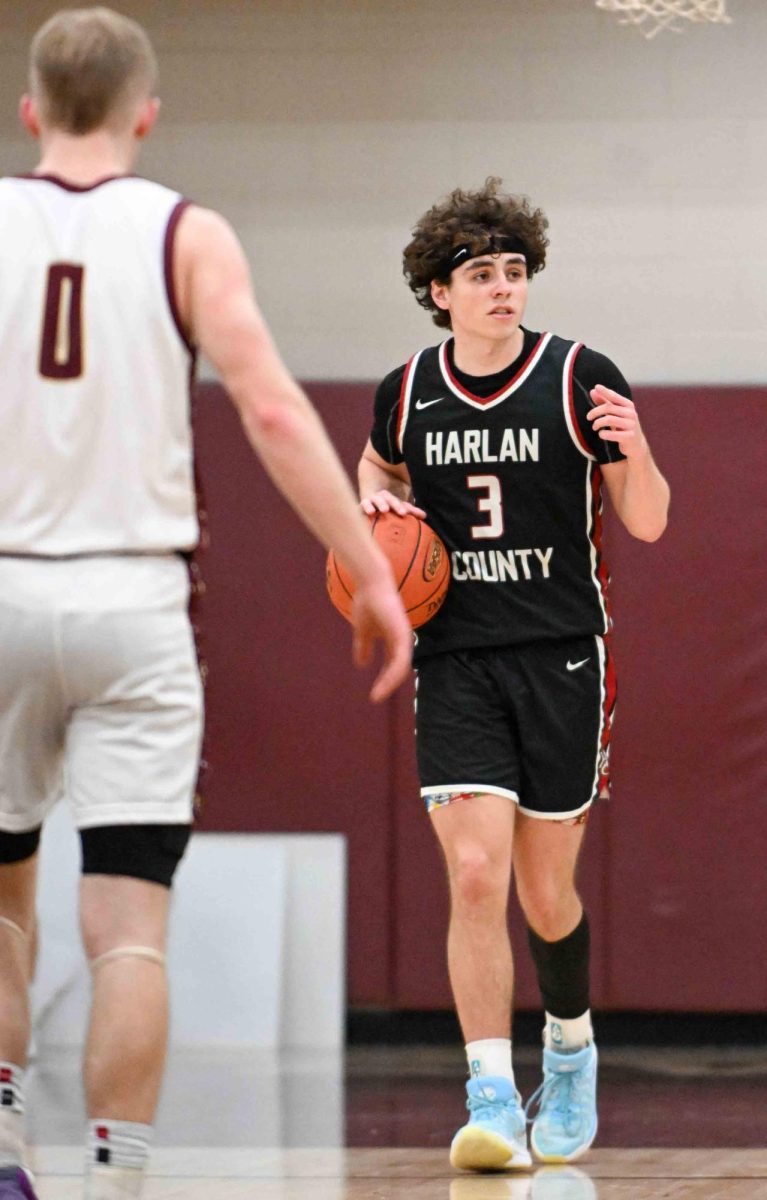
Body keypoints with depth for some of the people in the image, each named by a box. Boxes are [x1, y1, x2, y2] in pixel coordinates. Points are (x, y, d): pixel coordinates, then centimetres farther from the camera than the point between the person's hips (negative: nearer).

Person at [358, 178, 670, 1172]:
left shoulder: (581, 380, -5)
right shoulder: (406, 394, 3)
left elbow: (647, 525, -1)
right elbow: (380, 464, 27)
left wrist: (634, 455, -21)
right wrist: (376, 501, 4)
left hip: (562, 659, -1)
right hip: (454, 661, 1)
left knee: (545, 891, 6)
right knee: (475, 874, -15)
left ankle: (571, 1046, 35)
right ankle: (491, 1100, -14)